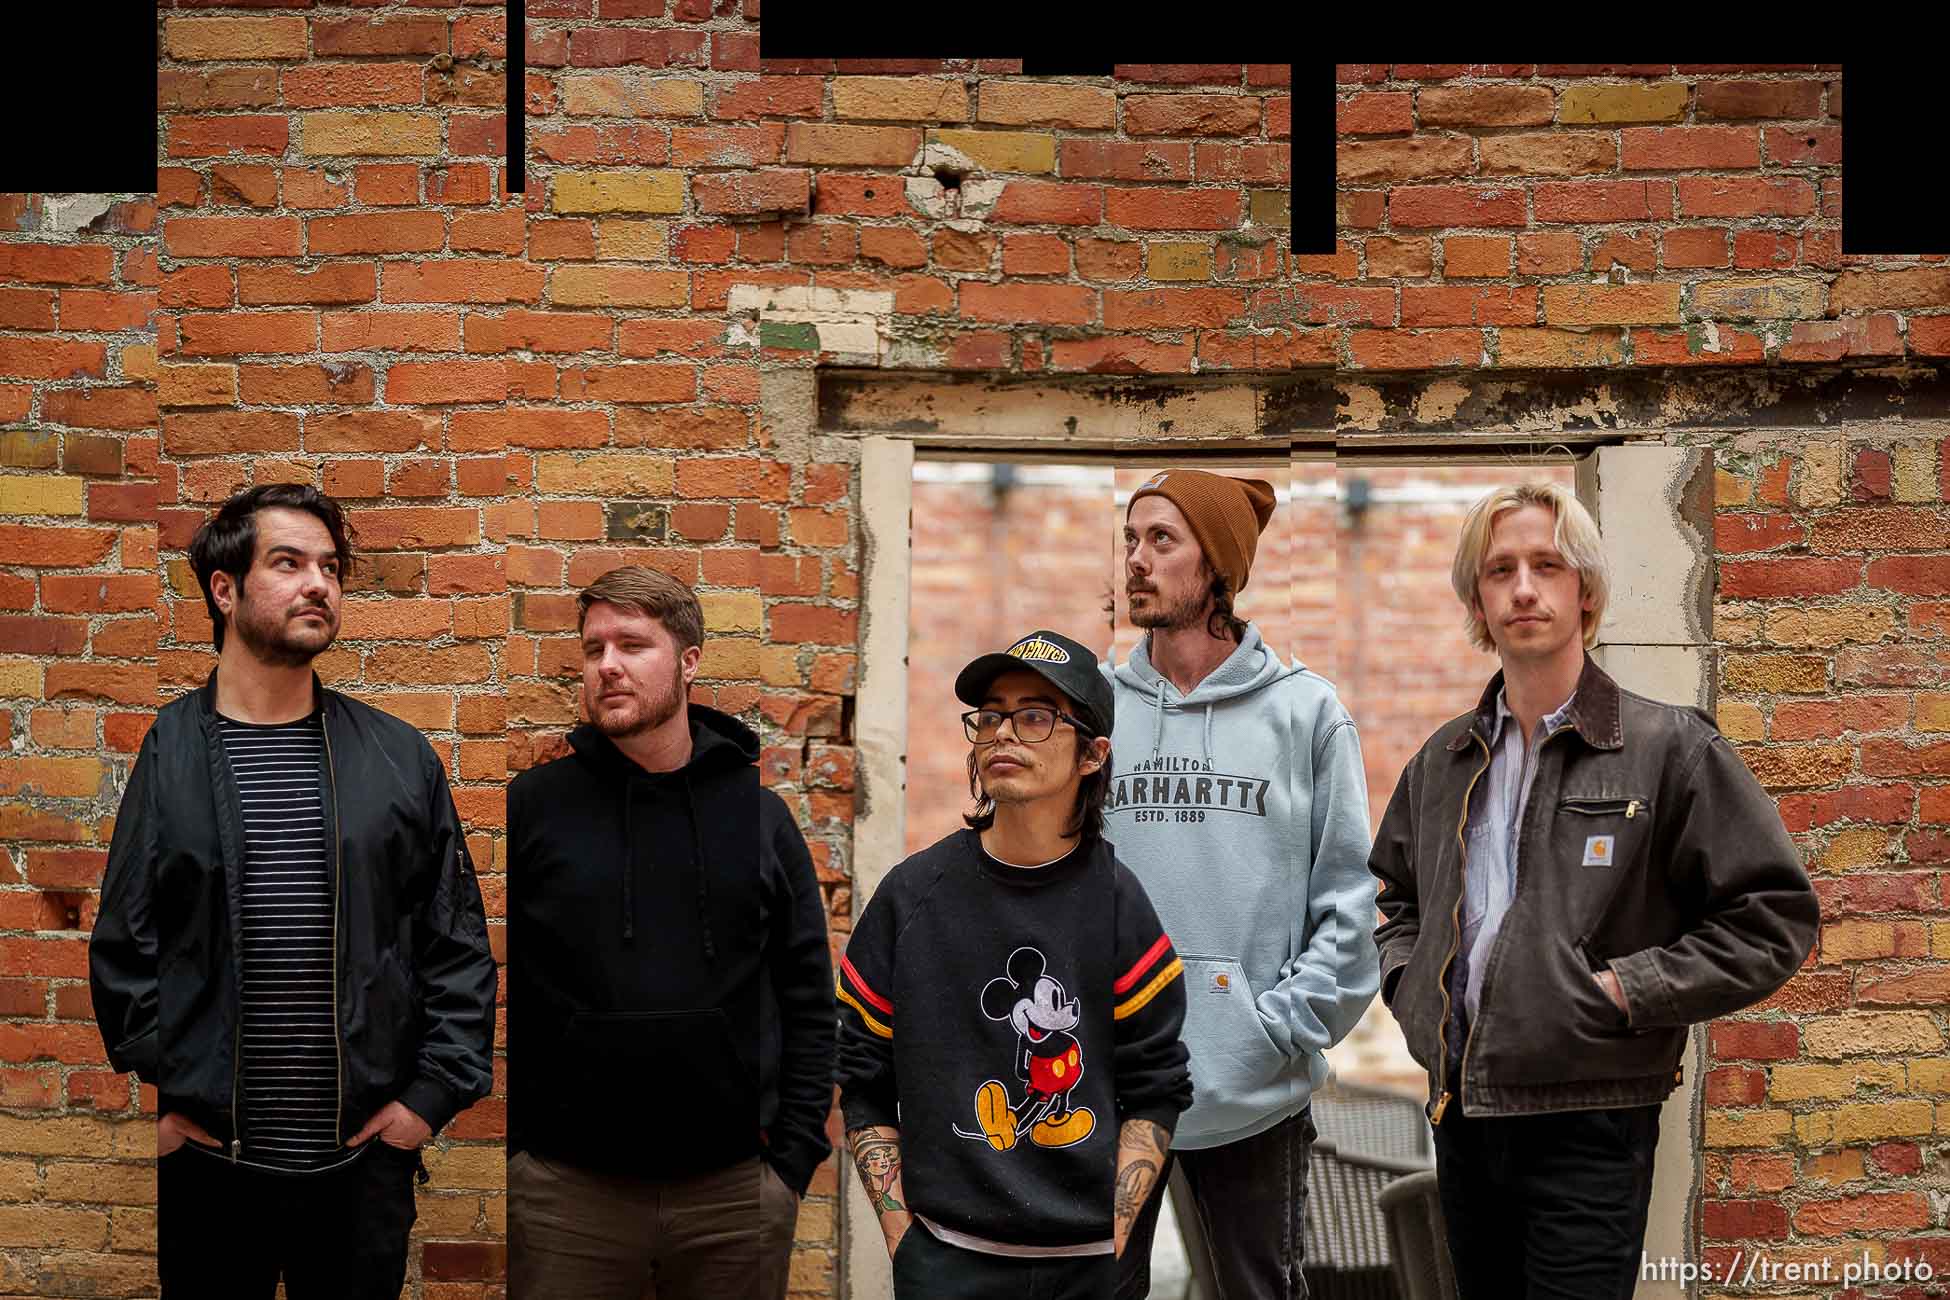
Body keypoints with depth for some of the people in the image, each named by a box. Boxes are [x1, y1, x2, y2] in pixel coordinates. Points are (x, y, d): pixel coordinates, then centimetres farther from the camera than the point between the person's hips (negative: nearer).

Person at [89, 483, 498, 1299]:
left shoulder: (400, 759, 6)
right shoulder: (163, 755, 0)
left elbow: (459, 947, 8)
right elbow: (121, 950, 1)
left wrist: (432, 1094, 1)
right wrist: (151, 1100, -4)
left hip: (364, 1160, 2)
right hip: (205, 1162, -2)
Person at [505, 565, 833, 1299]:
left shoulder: (760, 815, 7)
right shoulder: (533, 806, 2)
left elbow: (808, 1002, 8)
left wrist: (795, 1157, 0)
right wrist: (505, 1152, -4)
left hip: (737, 1187, 2)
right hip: (565, 1188, -1)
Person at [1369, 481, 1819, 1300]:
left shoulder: (1670, 747, -6)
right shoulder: (1443, 762, 10)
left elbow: (1774, 916, -8)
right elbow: (1392, 893, 28)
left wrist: (1625, 991, -14)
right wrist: (1409, 987, 9)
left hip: (1589, 1124, -5)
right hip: (1459, 1113, 5)